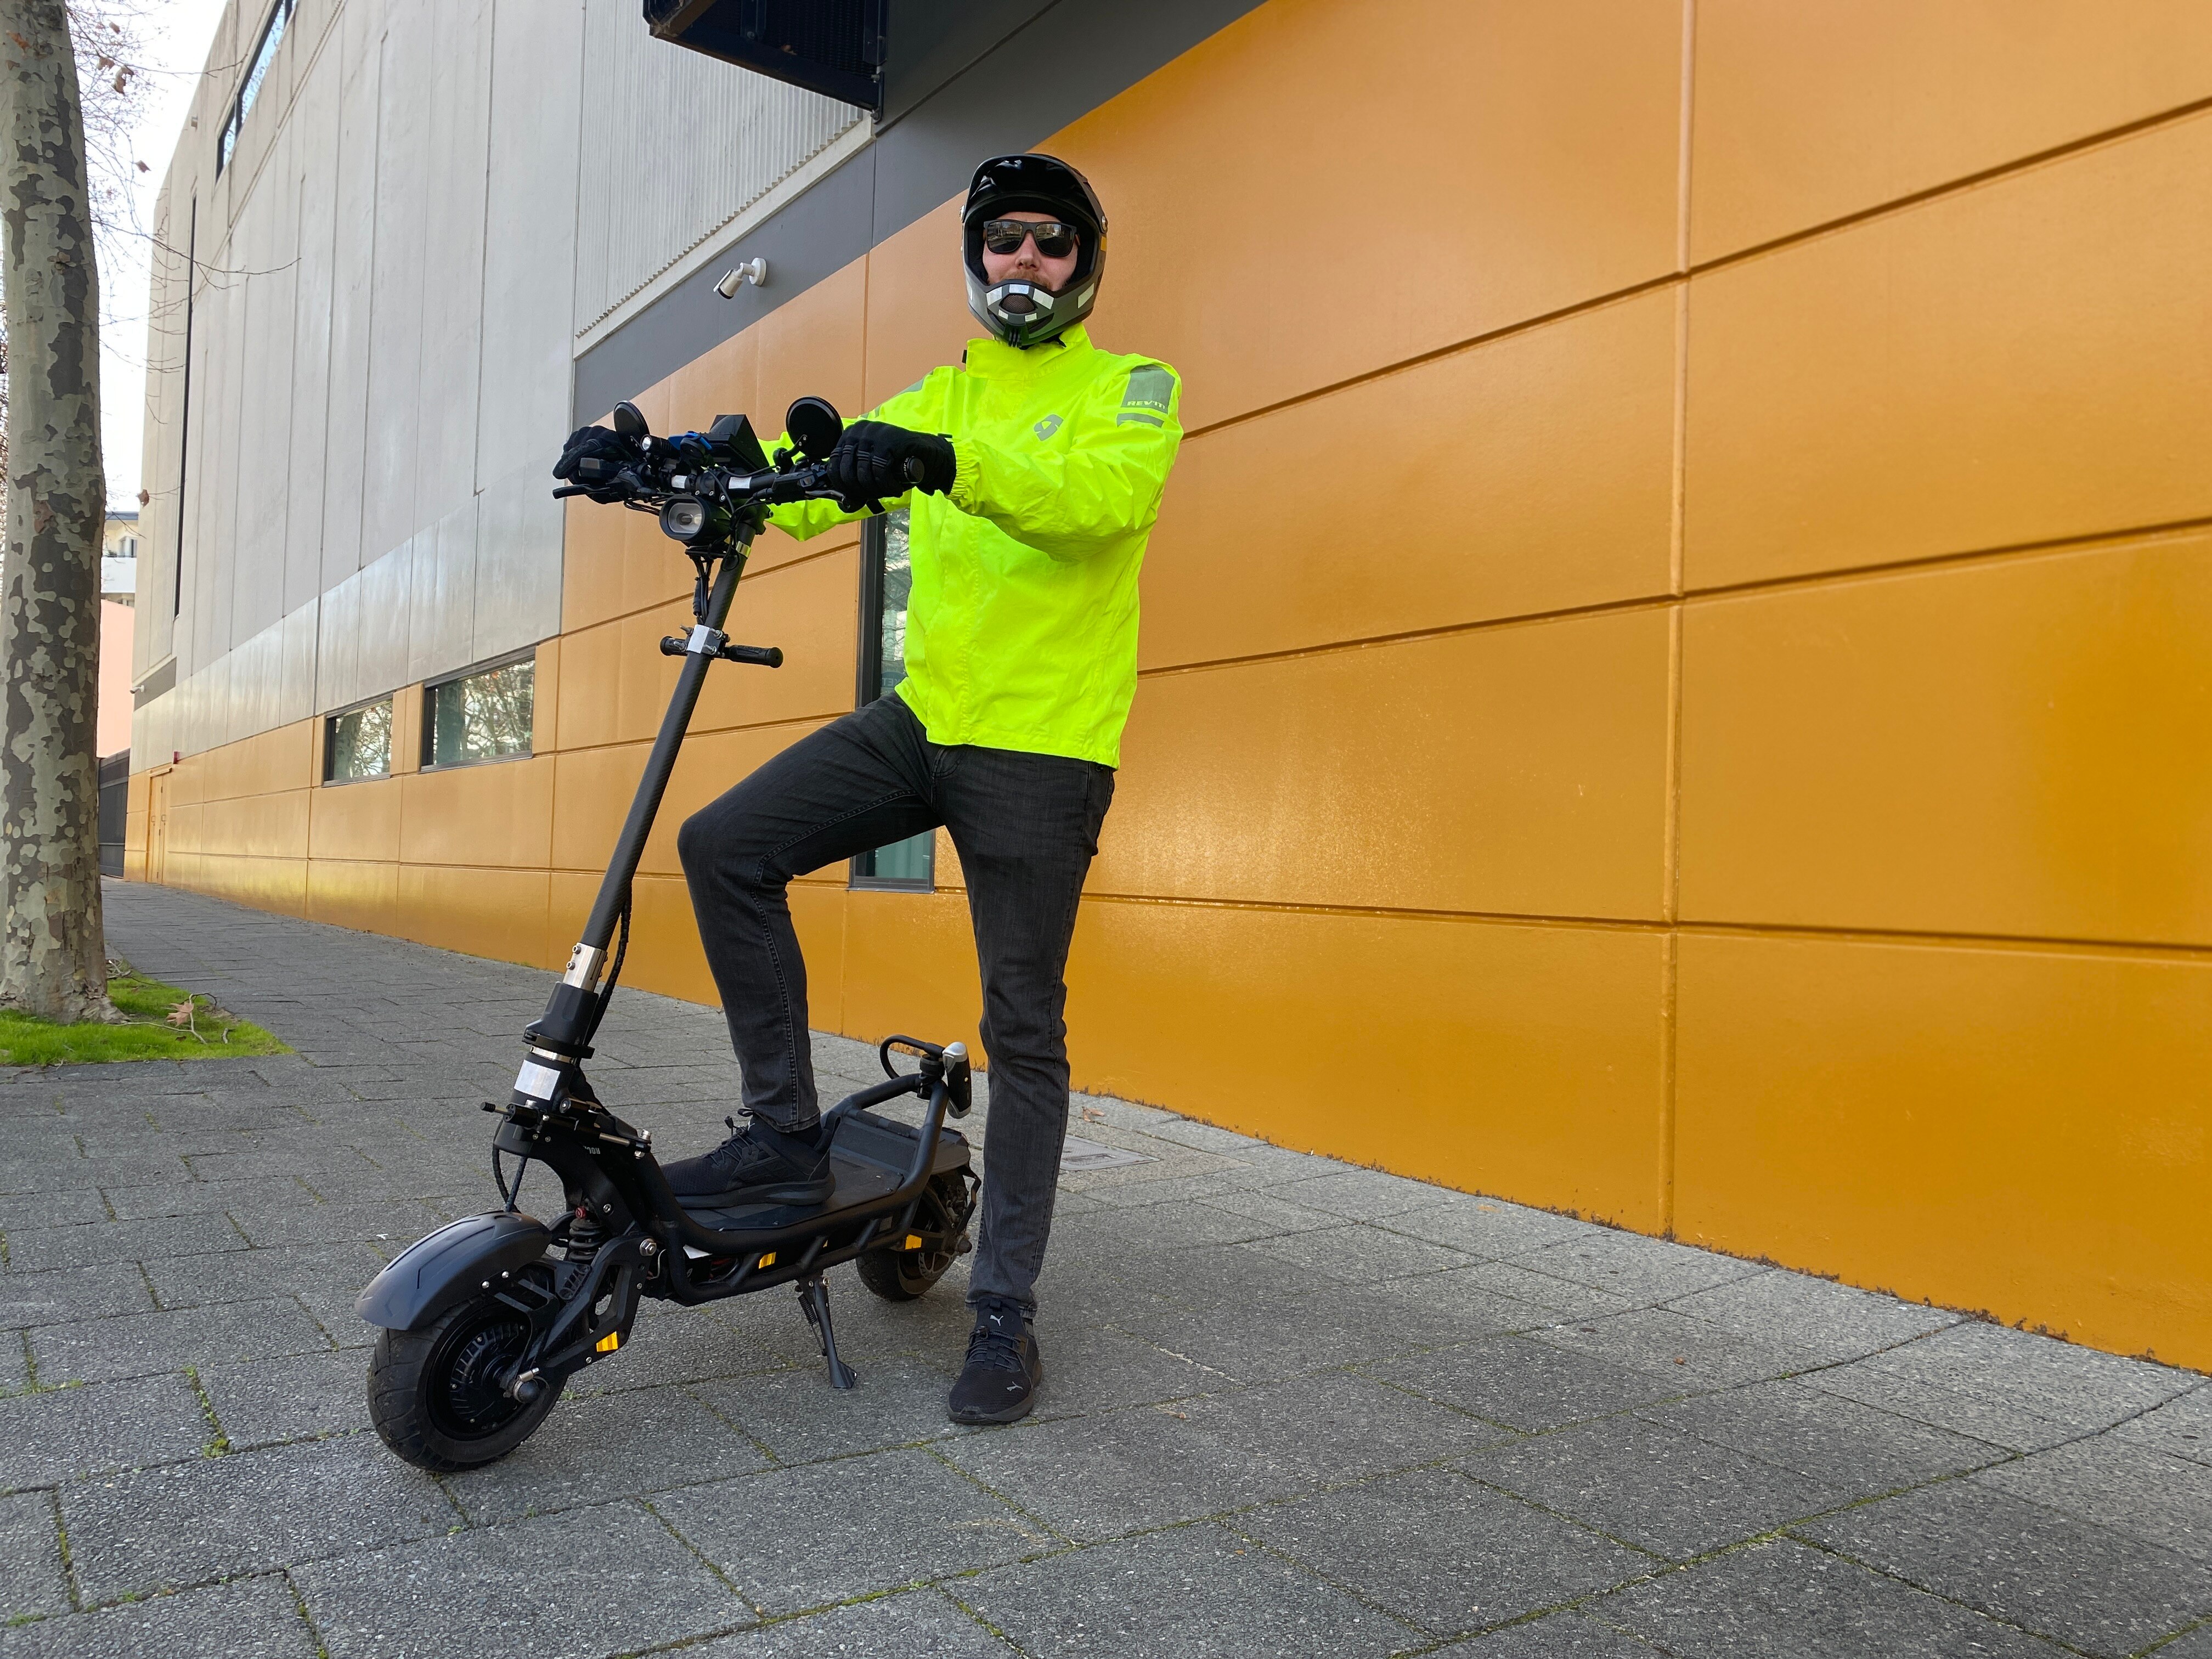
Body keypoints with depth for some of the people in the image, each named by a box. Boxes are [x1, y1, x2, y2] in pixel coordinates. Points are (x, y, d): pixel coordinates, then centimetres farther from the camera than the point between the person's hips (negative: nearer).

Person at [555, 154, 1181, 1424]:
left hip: (1042, 747, -5)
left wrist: (948, 463, -38)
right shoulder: (939, 398, 19)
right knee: (726, 847, -9)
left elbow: (1107, 490, -21)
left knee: (1025, 1030, -1)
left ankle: (1007, 1309, 11)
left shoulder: (1133, 387, 2)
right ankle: (787, 1134, 3)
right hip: (921, 715, 6)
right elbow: (812, 481, 6)